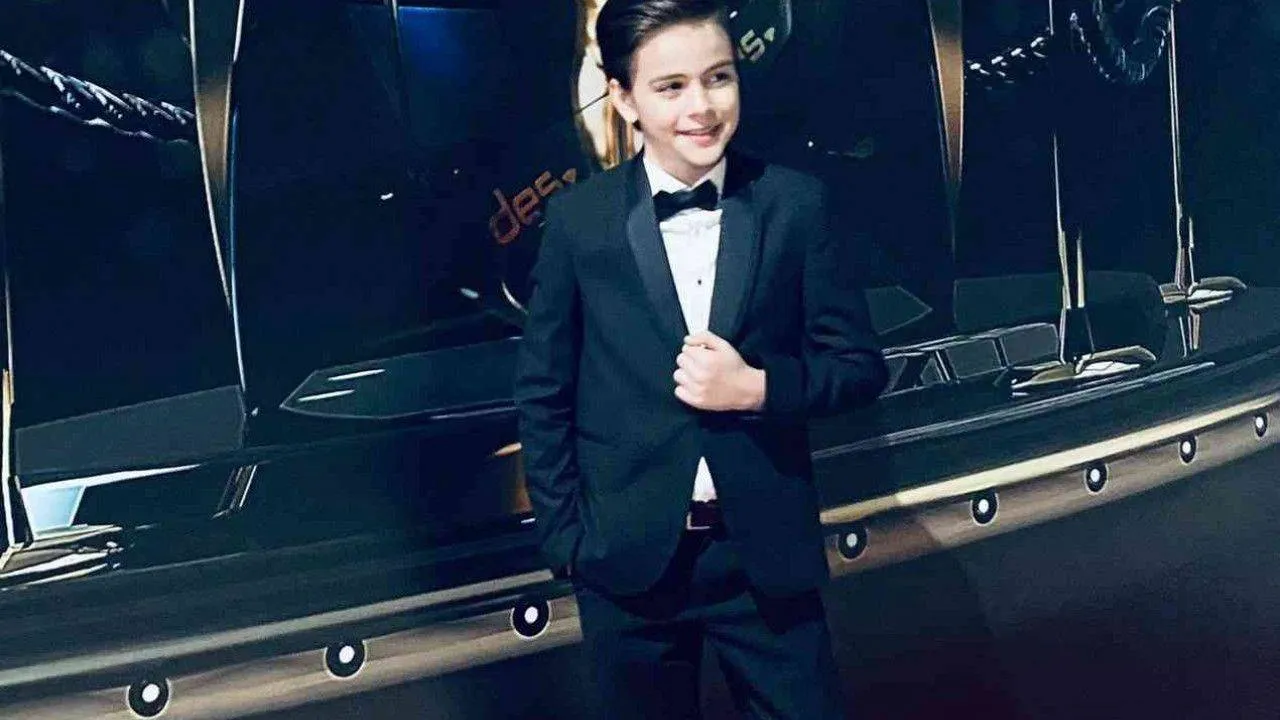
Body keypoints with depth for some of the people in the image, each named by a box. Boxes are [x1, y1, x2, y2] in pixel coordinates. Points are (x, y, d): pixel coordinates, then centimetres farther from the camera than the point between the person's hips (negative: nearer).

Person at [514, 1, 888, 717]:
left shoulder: (795, 203, -4)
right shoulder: (578, 219, -4)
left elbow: (860, 364, 0)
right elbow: (543, 393, 2)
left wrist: (758, 388, -16)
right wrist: (567, 538, -1)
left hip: (767, 552, 0)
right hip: (628, 557, 0)